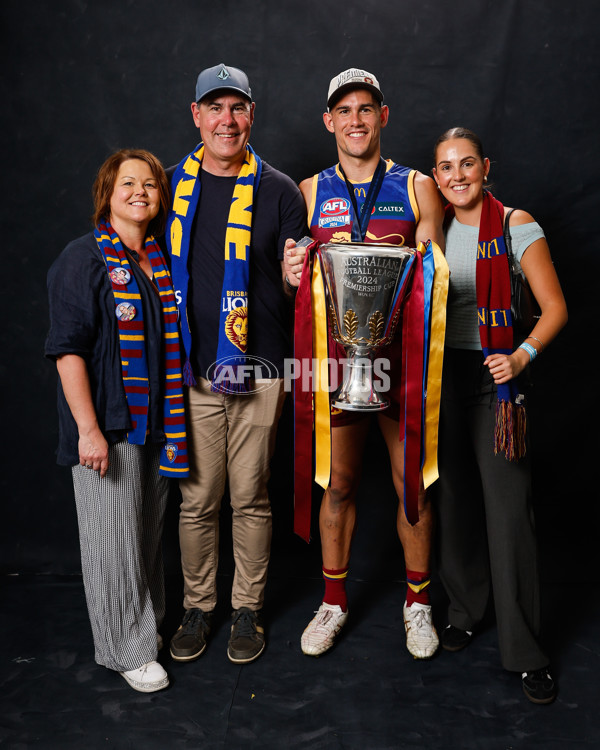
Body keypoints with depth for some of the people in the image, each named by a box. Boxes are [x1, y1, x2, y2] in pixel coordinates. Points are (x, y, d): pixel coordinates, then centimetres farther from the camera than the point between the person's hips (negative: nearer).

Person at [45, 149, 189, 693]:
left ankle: (148, 624, 36)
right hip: (108, 424, -6)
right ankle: (126, 648, 19)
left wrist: (175, 419, 12)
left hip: (158, 422, 6)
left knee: (150, 529, 16)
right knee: (115, 535, 3)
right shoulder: (84, 259, -7)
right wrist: (88, 428, -18)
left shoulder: (161, 261, 11)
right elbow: (68, 348, -13)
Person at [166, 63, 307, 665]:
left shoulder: (278, 191, 3)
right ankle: (197, 606, 27)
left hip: (257, 368, -1)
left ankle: (248, 609, 25)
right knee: (197, 497, 8)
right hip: (190, 369, 2)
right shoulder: (172, 186, 9)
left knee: (250, 497, 7)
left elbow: (298, 283, 6)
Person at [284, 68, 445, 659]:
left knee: (413, 482, 6)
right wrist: (292, 273, -13)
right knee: (338, 483, 9)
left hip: (402, 354, 0)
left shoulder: (417, 187, 6)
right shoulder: (310, 192, 9)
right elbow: (297, 275, 10)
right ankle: (334, 600, 27)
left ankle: (417, 601, 27)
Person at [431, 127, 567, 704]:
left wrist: (522, 356, -20)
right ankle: (465, 609, 31)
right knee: (454, 499, 11)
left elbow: (554, 308, -5)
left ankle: (525, 650, 8)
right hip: (442, 375, 4)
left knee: (508, 509, -5)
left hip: (494, 377, -4)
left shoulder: (516, 225, -3)